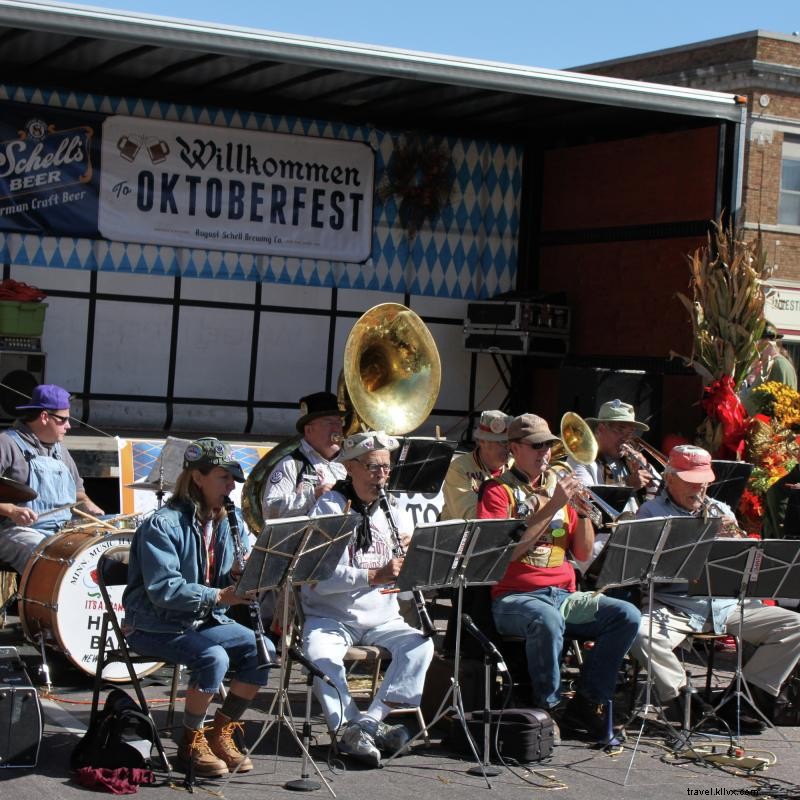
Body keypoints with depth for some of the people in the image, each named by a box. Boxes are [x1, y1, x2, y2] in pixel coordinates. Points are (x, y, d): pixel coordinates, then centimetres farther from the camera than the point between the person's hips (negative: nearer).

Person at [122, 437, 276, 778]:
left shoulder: (223, 523, 7)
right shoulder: (162, 525, -17)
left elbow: (223, 583, 9)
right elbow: (163, 590, -26)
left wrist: (236, 576, -15)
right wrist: (218, 596, -31)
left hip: (204, 620, 8)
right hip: (156, 626, -7)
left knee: (262, 651, -13)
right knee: (214, 657, -31)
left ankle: (221, 733, 2)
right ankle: (191, 743, -9)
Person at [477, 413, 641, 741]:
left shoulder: (561, 485, 18)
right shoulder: (498, 491, 2)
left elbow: (583, 554, 15)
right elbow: (505, 552, -14)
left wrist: (583, 513, -3)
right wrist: (552, 507, -16)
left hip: (564, 596, 6)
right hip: (515, 597, -6)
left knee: (628, 615, -17)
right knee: (548, 620, -39)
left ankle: (585, 705, -9)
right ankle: (546, 708, -18)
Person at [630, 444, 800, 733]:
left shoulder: (721, 511, 19)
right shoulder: (651, 512, 5)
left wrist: (734, 538, -6)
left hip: (728, 604, 4)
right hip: (676, 606, -4)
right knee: (641, 634, -34)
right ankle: (686, 702, -15)